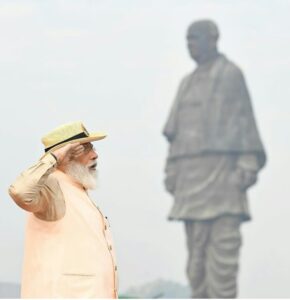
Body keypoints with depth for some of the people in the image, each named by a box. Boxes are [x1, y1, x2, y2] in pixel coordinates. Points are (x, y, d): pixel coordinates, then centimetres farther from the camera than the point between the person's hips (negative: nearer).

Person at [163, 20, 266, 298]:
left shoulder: (231, 74, 2)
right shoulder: (188, 83, 20)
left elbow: (245, 121, -5)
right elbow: (176, 132, 19)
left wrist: (248, 165, -14)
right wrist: (171, 171, 11)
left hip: (223, 168, -6)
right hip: (192, 175, 6)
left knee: (223, 243, -12)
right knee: (196, 245, 1)